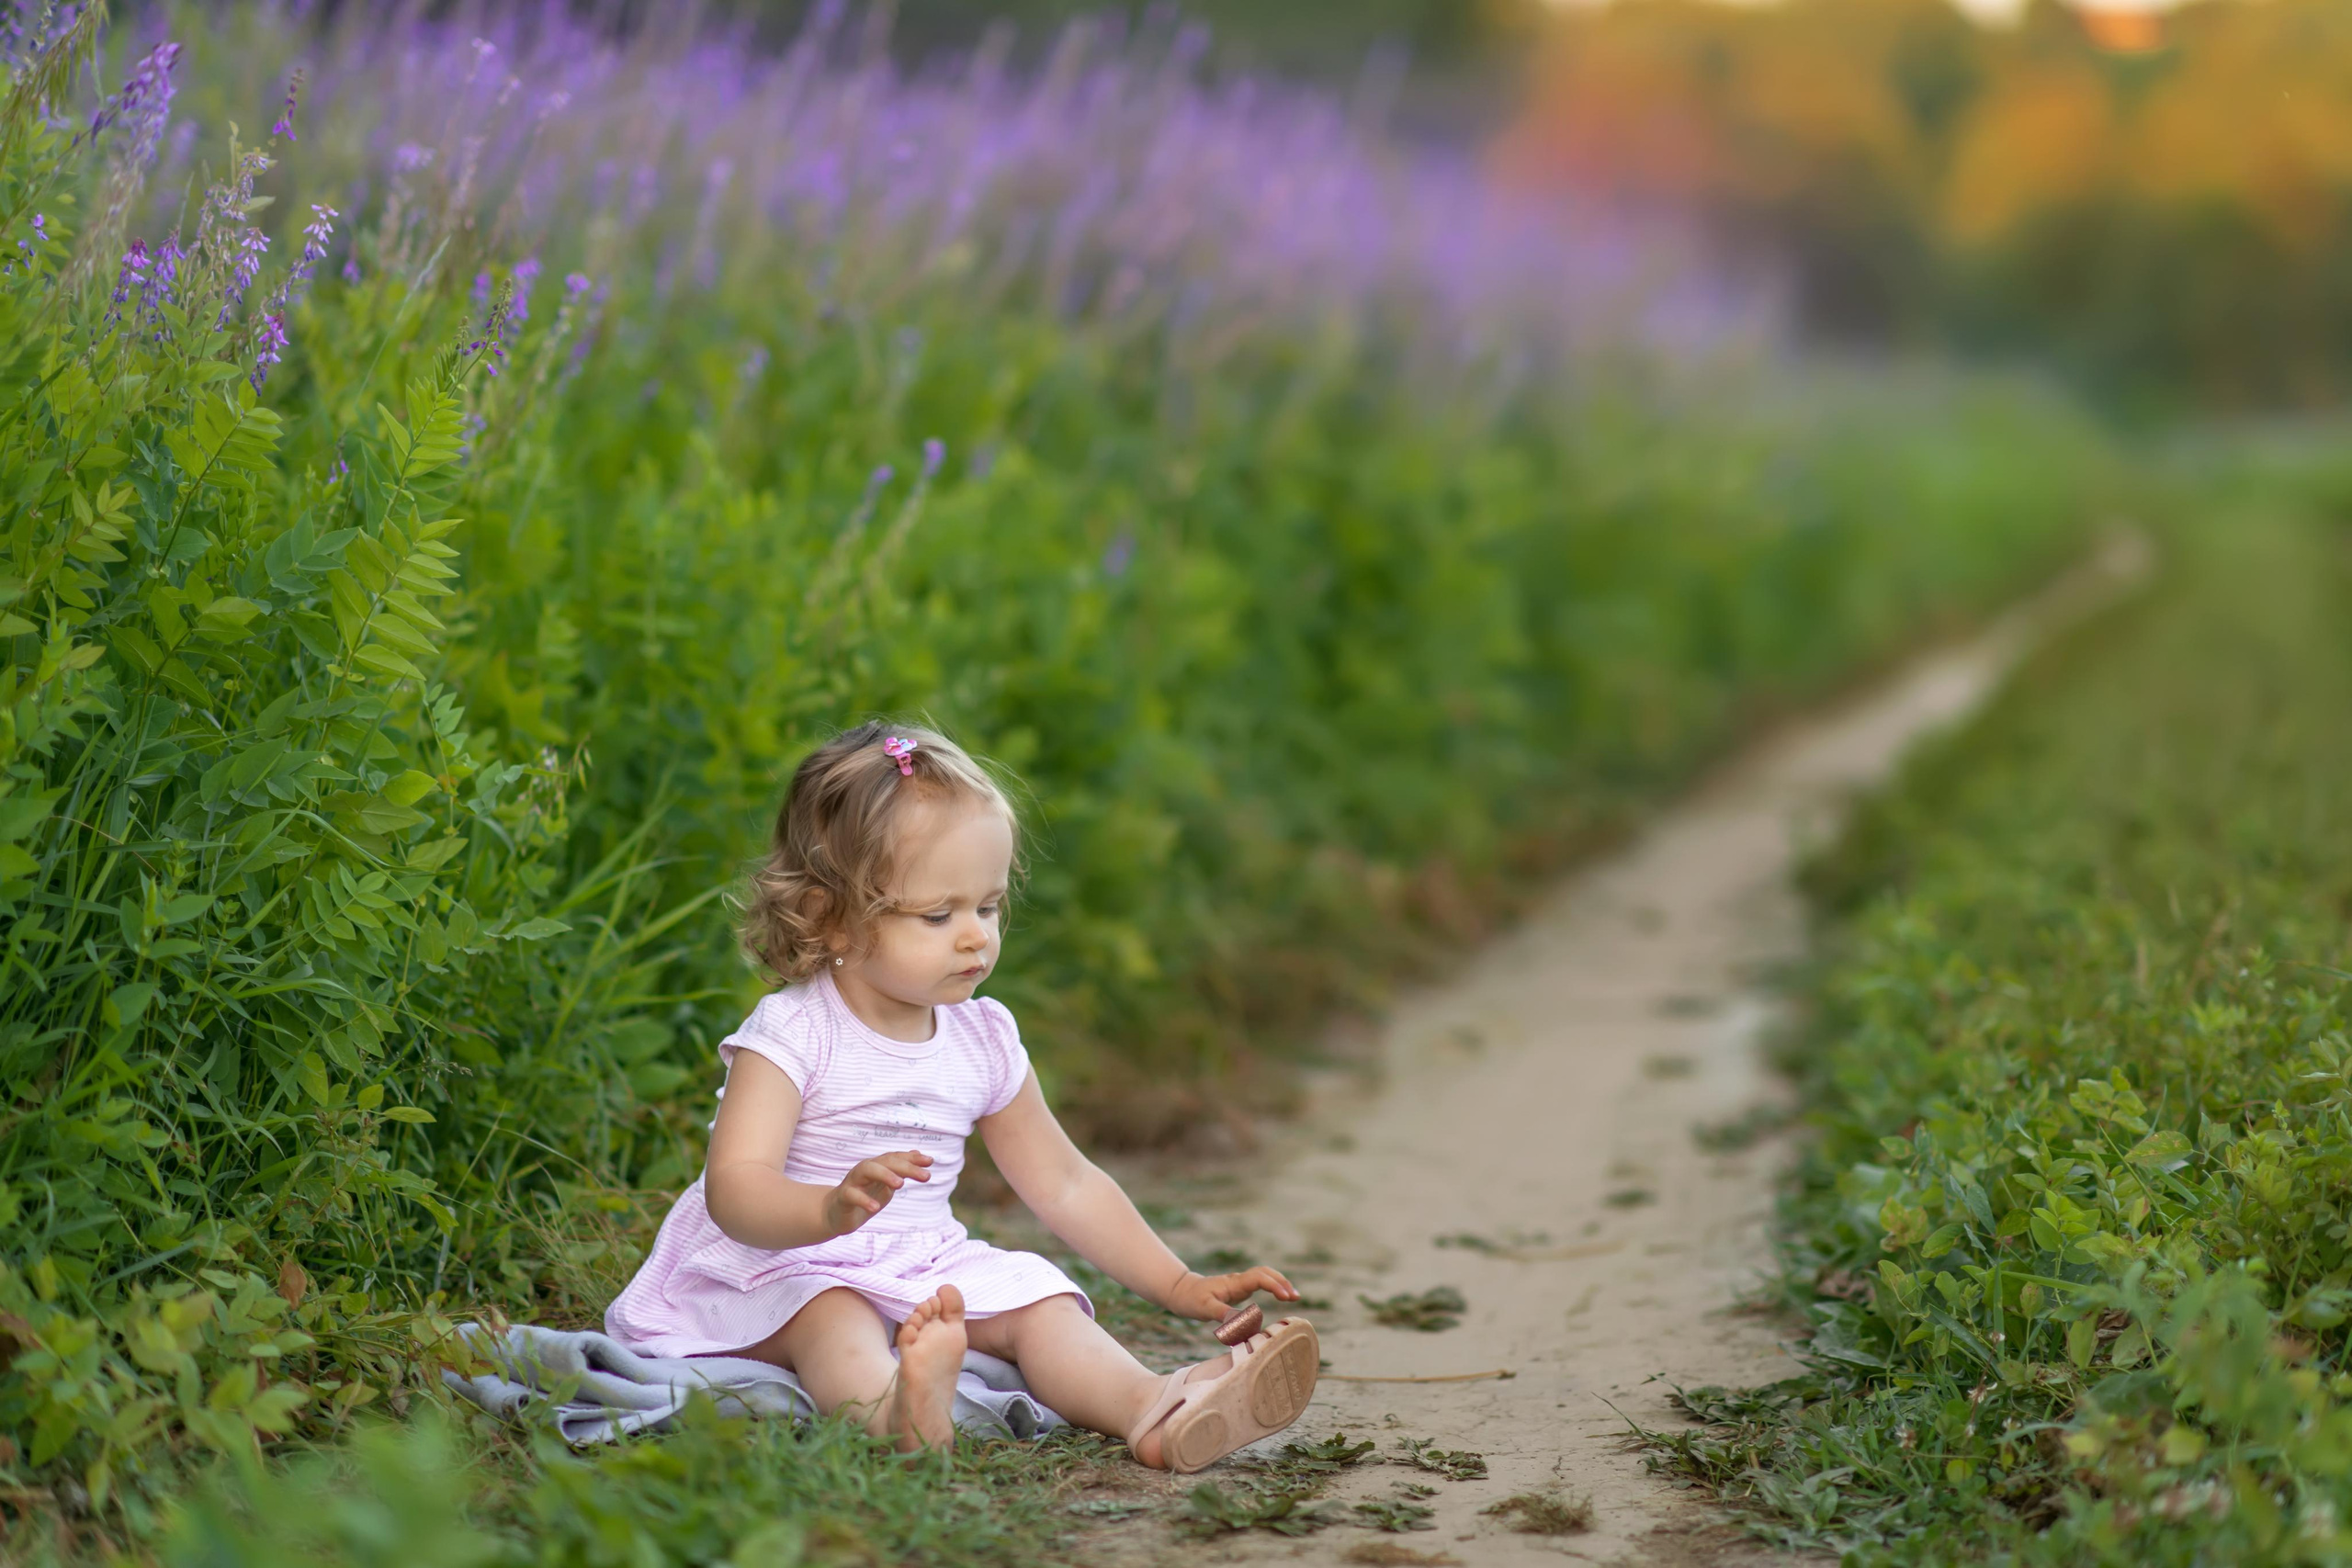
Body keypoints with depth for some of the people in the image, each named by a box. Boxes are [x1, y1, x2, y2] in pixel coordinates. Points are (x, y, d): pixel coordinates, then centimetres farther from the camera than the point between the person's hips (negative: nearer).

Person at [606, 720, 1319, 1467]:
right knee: (835, 1316, -35)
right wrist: (832, 1210, -49)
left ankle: (1152, 1409, -44)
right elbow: (734, 1188, -26)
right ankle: (885, 1408, -67)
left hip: (924, 1272, 6)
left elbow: (1064, 1183, 17)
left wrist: (1183, 1286, 11)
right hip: (783, 1267, -6)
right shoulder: (792, 1035, -14)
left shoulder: (984, 1039, 6)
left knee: (1037, 1301, -17)